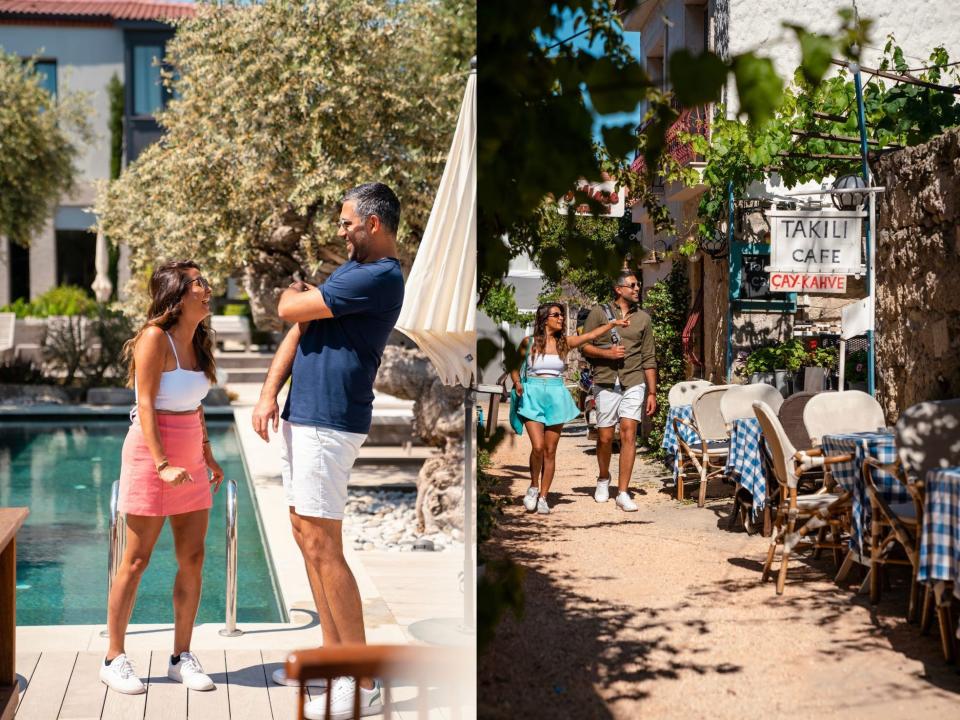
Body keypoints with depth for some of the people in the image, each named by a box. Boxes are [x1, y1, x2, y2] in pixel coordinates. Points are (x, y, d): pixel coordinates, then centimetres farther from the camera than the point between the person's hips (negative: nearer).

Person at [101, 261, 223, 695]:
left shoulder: (197, 342, 10)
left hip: (190, 461, 7)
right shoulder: (155, 339, -13)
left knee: (193, 558, 6)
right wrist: (163, 465, -24)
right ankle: (114, 659, 10)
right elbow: (145, 405, -18)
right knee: (137, 560, -1)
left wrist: (208, 457, 18)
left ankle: (181, 657, 15)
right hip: (150, 454, -7)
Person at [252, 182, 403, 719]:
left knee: (323, 546, -10)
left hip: (329, 424, -10)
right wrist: (270, 391, 0)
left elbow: (290, 309, -14)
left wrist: (295, 291, 11)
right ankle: (333, 655, 24)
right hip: (303, 416, 10)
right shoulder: (352, 269, 17)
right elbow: (299, 329, 12)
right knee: (306, 535, 14)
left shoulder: (380, 278, -17)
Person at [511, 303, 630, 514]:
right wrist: (517, 383, -3)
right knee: (538, 446, -14)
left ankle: (543, 497, 12)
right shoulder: (528, 343, 1)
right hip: (532, 397, -2)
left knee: (550, 451, 3)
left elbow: (590, 335, 1)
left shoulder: (564, 342, 6)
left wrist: (613, 323, -6)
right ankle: (533, 486, 10)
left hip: (556, 397, 2)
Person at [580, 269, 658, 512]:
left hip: (634, 383, 1)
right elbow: (583, 345, 3)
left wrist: (652, 393, 7)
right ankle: (603, 479, 31)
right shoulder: (599, 313, 4)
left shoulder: (643, 318, 12)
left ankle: (622, 493, -7)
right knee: (605, 437, 4)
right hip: (606, 383, -1)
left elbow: (649, 359, 11)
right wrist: (607, 353, -14)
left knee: (628, 433, -10)